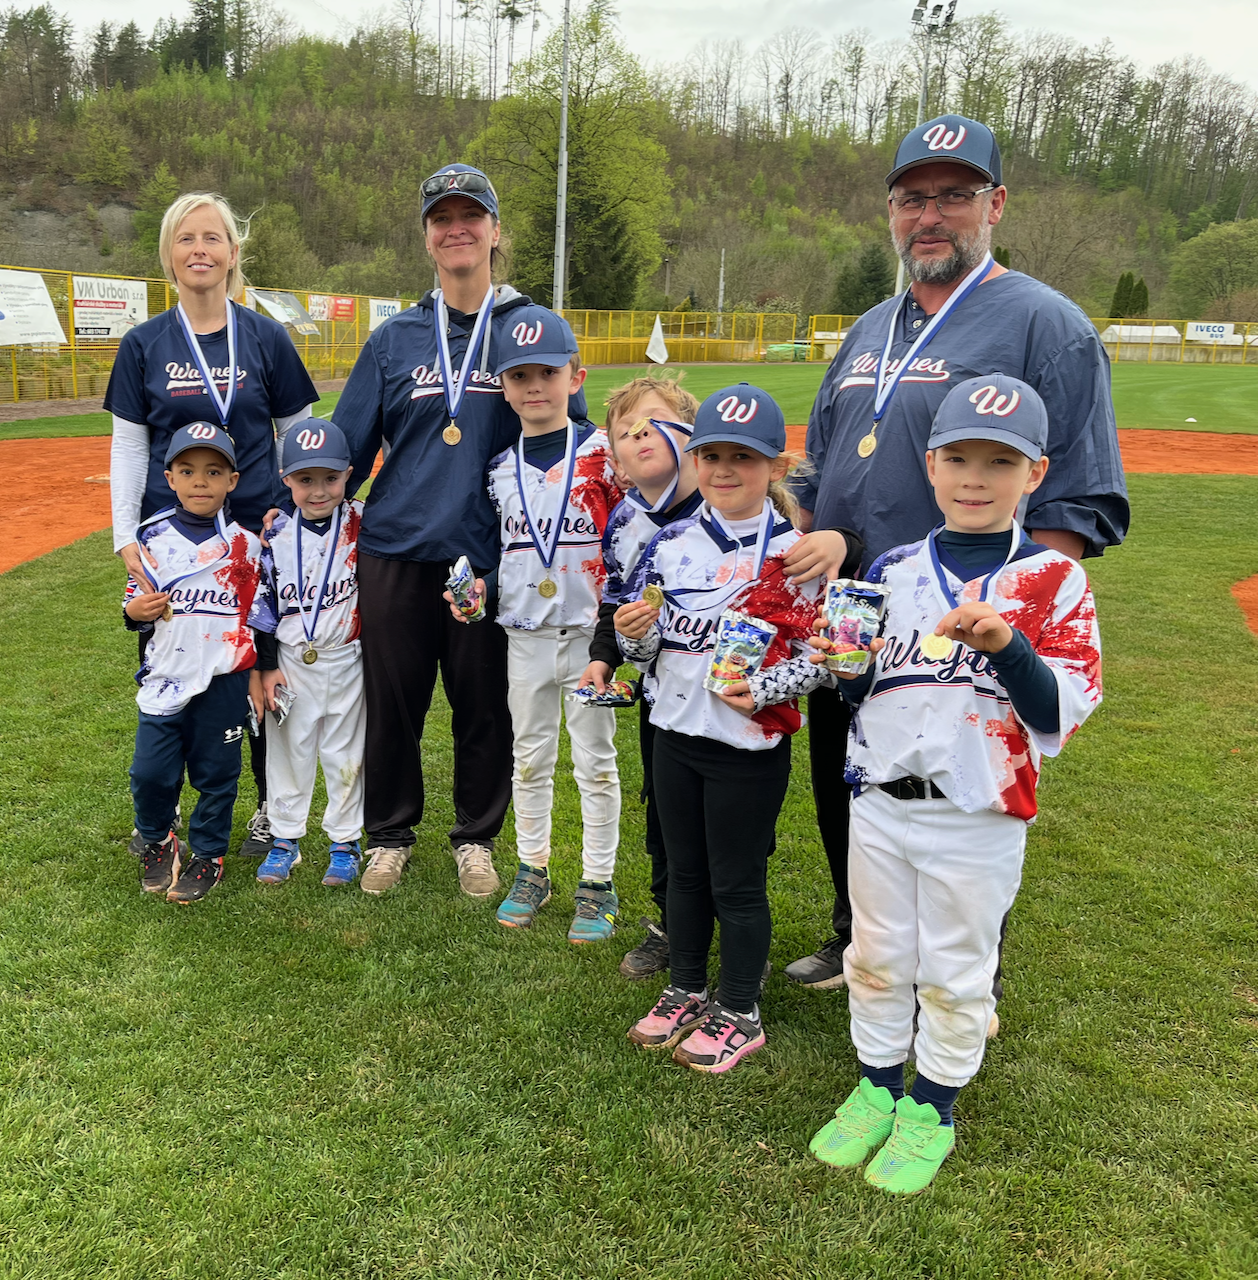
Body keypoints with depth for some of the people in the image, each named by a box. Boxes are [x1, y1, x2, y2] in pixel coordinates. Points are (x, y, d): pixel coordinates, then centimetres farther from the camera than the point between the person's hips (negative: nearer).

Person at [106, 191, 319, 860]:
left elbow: (297, 436, 7)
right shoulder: (144, 344, 3)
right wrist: (125, 537, -3)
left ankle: (271, 807, 23)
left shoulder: (266, 338, 2)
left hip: (258, 530, 0)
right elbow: (128, 447, 4)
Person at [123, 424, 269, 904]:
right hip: (165, 678, 1)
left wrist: (255, 673, 4)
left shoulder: (244, 544, -2)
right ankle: (157, 840, 30)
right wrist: (134, 612, -13)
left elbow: (259, 613, 4)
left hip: (223, 680, -1)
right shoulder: (153, 537, 1)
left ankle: (208, 853, 28)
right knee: (150, 772, 2)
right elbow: (138, 601, 10)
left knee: (215, 772, 8)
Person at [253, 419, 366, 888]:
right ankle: (284, 840, 28)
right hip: (290, 662, 2)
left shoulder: (361, 527, -9)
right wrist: (267, 667, 0)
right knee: (289, 750, 12)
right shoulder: (276, 536, -4)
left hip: (346, 661, -2)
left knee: (344, 753, 9)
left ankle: (344, 841, 25)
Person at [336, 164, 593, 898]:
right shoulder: (396, 338, 8)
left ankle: (477, 840, 28)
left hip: (491, 556, -1)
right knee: (392, 703, 10)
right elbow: (345, 445, 11)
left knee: (485, 707, 8)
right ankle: (390, 836, 29)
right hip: (395, 554, 2)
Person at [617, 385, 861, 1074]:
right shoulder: (671, 543, 2)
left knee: (737, 882, 7)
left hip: (751, 745, -5)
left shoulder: (793, 553, -11)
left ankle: (739, 1014, 26)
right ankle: (685, 991, 37)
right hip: (675, 733, 5)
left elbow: (819, 651, -9)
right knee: (684, 871, 18)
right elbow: (643, 648, 8)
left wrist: (766, 688, -24)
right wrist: (633, 631, -13)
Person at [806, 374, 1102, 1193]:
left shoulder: (1053, 580, -7)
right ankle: (878, 1088, 38)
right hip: (880, 805, 4)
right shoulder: (893, 570, 4)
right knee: (877, 956, 17)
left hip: (979, 819, -3)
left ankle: (932, 1110, 33)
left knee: (956, 971, 12)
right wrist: (844, 666, -12)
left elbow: (1061, 713, -12)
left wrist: (1005, 643, -27)